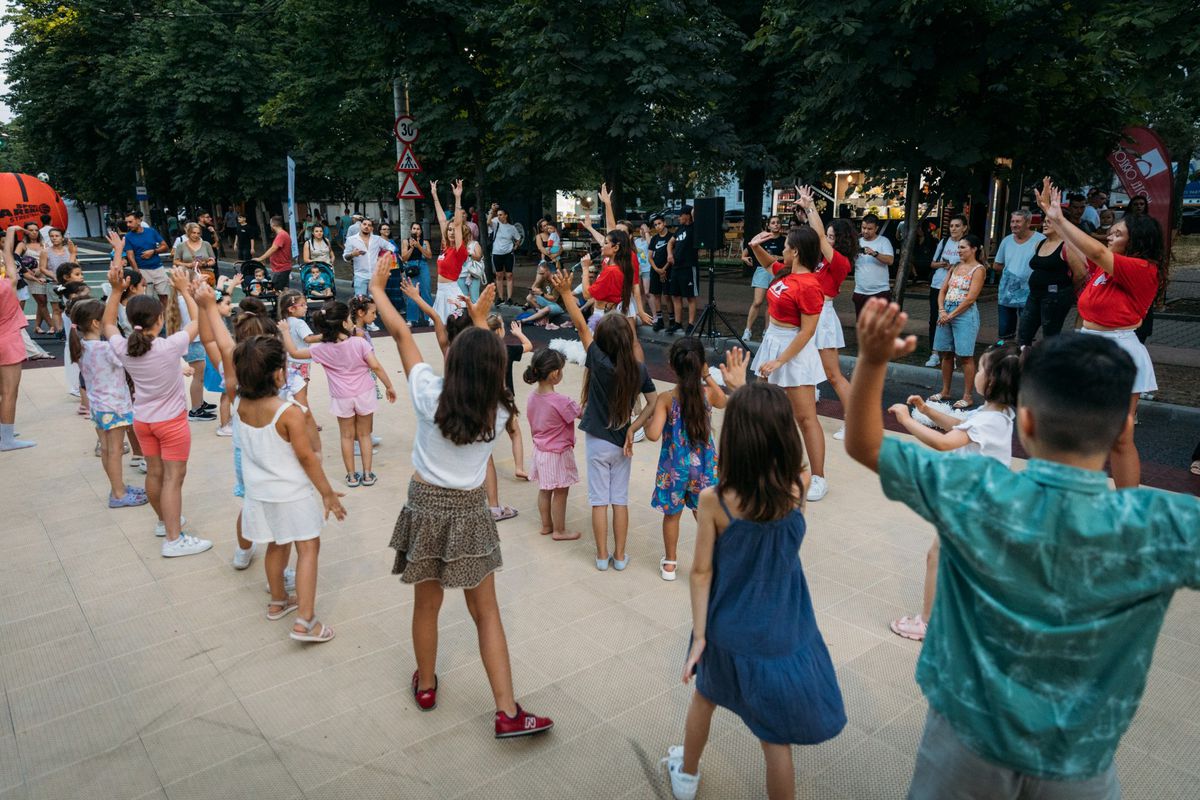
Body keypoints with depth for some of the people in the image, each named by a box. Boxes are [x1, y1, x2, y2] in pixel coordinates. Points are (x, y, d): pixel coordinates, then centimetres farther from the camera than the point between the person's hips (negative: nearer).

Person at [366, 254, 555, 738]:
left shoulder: (431, 395, -16)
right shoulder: (499, 410, -10)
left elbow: (400, 332, -6)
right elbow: (487, 363, 10)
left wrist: (377, 288, 6)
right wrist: (481, 319, 21)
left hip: (426, 505, 0)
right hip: (469, 512, 0)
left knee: (427, 604, 17)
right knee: (486, 612, 8)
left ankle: (425, 686, 39)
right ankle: (507, 713, 10)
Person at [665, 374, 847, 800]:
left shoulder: (713, 499, -22)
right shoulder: (796, 489, -18)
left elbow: (701, 572, -15)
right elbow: (769, 431, 0)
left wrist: (699, 635, -6)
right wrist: (744, 391, 6)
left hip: (728, 631, 1)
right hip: (779, 634, 0)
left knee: (705, 697, 29)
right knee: (776, 737, 12)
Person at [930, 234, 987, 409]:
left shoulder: (978, 269, -7)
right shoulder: (955, 267, 14)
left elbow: (970, 298, -14)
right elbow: (943, 290, 10)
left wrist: (951, 315, -14)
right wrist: (942, 311, -6)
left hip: (965, 314, -7)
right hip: (946, 313, 7)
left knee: (965, 356, -3)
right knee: (946, 354, 11)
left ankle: (968, 396, 2)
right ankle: (945, 391, 22)